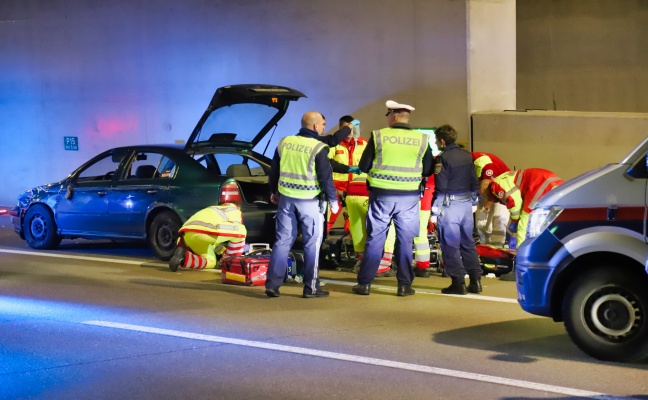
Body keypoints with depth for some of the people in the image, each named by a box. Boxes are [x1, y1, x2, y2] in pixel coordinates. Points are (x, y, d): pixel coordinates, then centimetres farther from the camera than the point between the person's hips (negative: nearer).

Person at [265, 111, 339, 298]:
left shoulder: (284, 142, 4)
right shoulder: (318, 148, -13)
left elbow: (274, 170, 12)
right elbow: (326, 177, -11)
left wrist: (274, 191, 26)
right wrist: (333, 199, 1)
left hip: (286, 198, 5)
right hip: (310, 202, -5)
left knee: (282, 241, 9)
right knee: (312, 244, 5)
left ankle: (272, 284, 8)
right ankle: (311, 287, 8)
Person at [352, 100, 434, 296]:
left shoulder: (378, 135, -6)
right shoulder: (422, 139, -2)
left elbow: (363, 166, -1)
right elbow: (428, 170, 4)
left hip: (381, 195, -1)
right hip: (409, 197, 1)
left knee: (375, 239, 8)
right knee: (405, 241, 10)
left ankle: (364, 283, 12)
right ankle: (404, 285, 12)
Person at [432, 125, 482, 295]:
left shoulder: (443, 158, -13)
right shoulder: (467, 155, 8)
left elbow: (440, 186, -16)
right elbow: (474, 181, 13)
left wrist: (435, 206, -8)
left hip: (449, 205, -7)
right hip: (466, 203, 7)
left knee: (450, 244, -1)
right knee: (468, 242, 14)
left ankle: (458, 282, -2)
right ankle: (475, 281, 14)